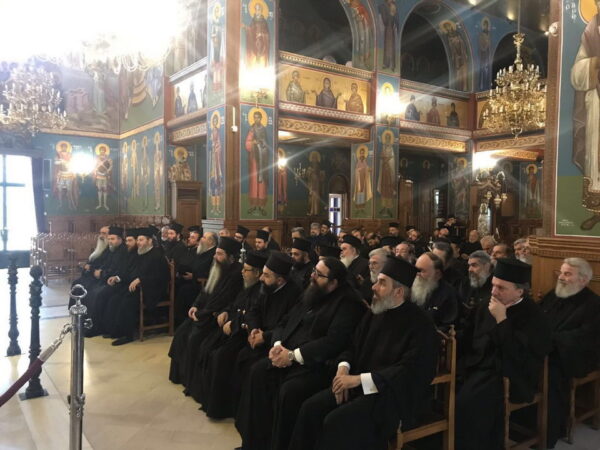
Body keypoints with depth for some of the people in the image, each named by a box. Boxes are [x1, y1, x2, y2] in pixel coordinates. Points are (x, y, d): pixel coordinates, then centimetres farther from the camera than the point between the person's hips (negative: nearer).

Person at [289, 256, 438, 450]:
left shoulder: (420, 324, -14)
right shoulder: (375, 313, 8)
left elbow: (410, 370, -22)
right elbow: (353, 347, 16)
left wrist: (359, 379, -24)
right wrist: (343, 368, -8)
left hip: (393, 395, -7)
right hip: (359, 385, 7)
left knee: (336, 422, -25)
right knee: (311, 408, -11)